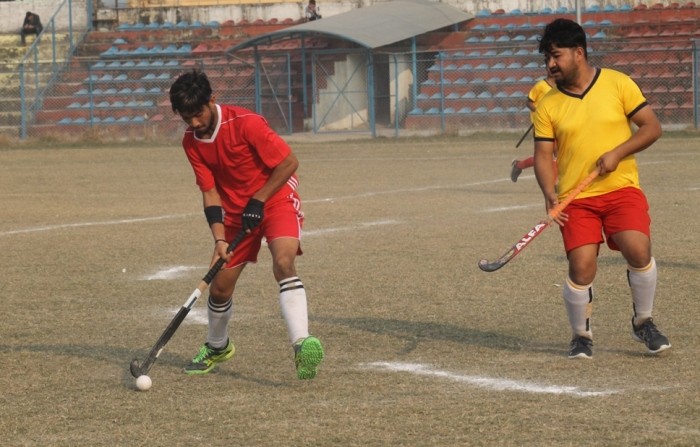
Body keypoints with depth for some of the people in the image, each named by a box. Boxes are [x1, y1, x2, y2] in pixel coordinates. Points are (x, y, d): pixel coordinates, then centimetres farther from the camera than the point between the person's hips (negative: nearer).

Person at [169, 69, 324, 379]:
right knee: (220, 286, 7)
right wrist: (219, 239, -17)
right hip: (235, 211, 6)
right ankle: (217, 347, 37)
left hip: (275, 198, -6)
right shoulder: (191, 142, -6)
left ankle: (302, 345, -42)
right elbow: (210, 192, -5)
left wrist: (258, 201, -19)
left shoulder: (245, 123, -23)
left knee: (283, 262, -31)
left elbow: (289, 162, -18)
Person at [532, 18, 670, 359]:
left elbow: (652, 127, 2)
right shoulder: (547, 106, 6)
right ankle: (581, 335, 12)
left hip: (622, 190, -1)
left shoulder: (618, 84, 2)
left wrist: (616, 154, -12)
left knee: (638, 251, -22)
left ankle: (643, 322, 4)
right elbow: (543, 155, 3)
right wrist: (549, 193, -15)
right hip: (576, 200, 1)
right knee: (581, 268, -14)